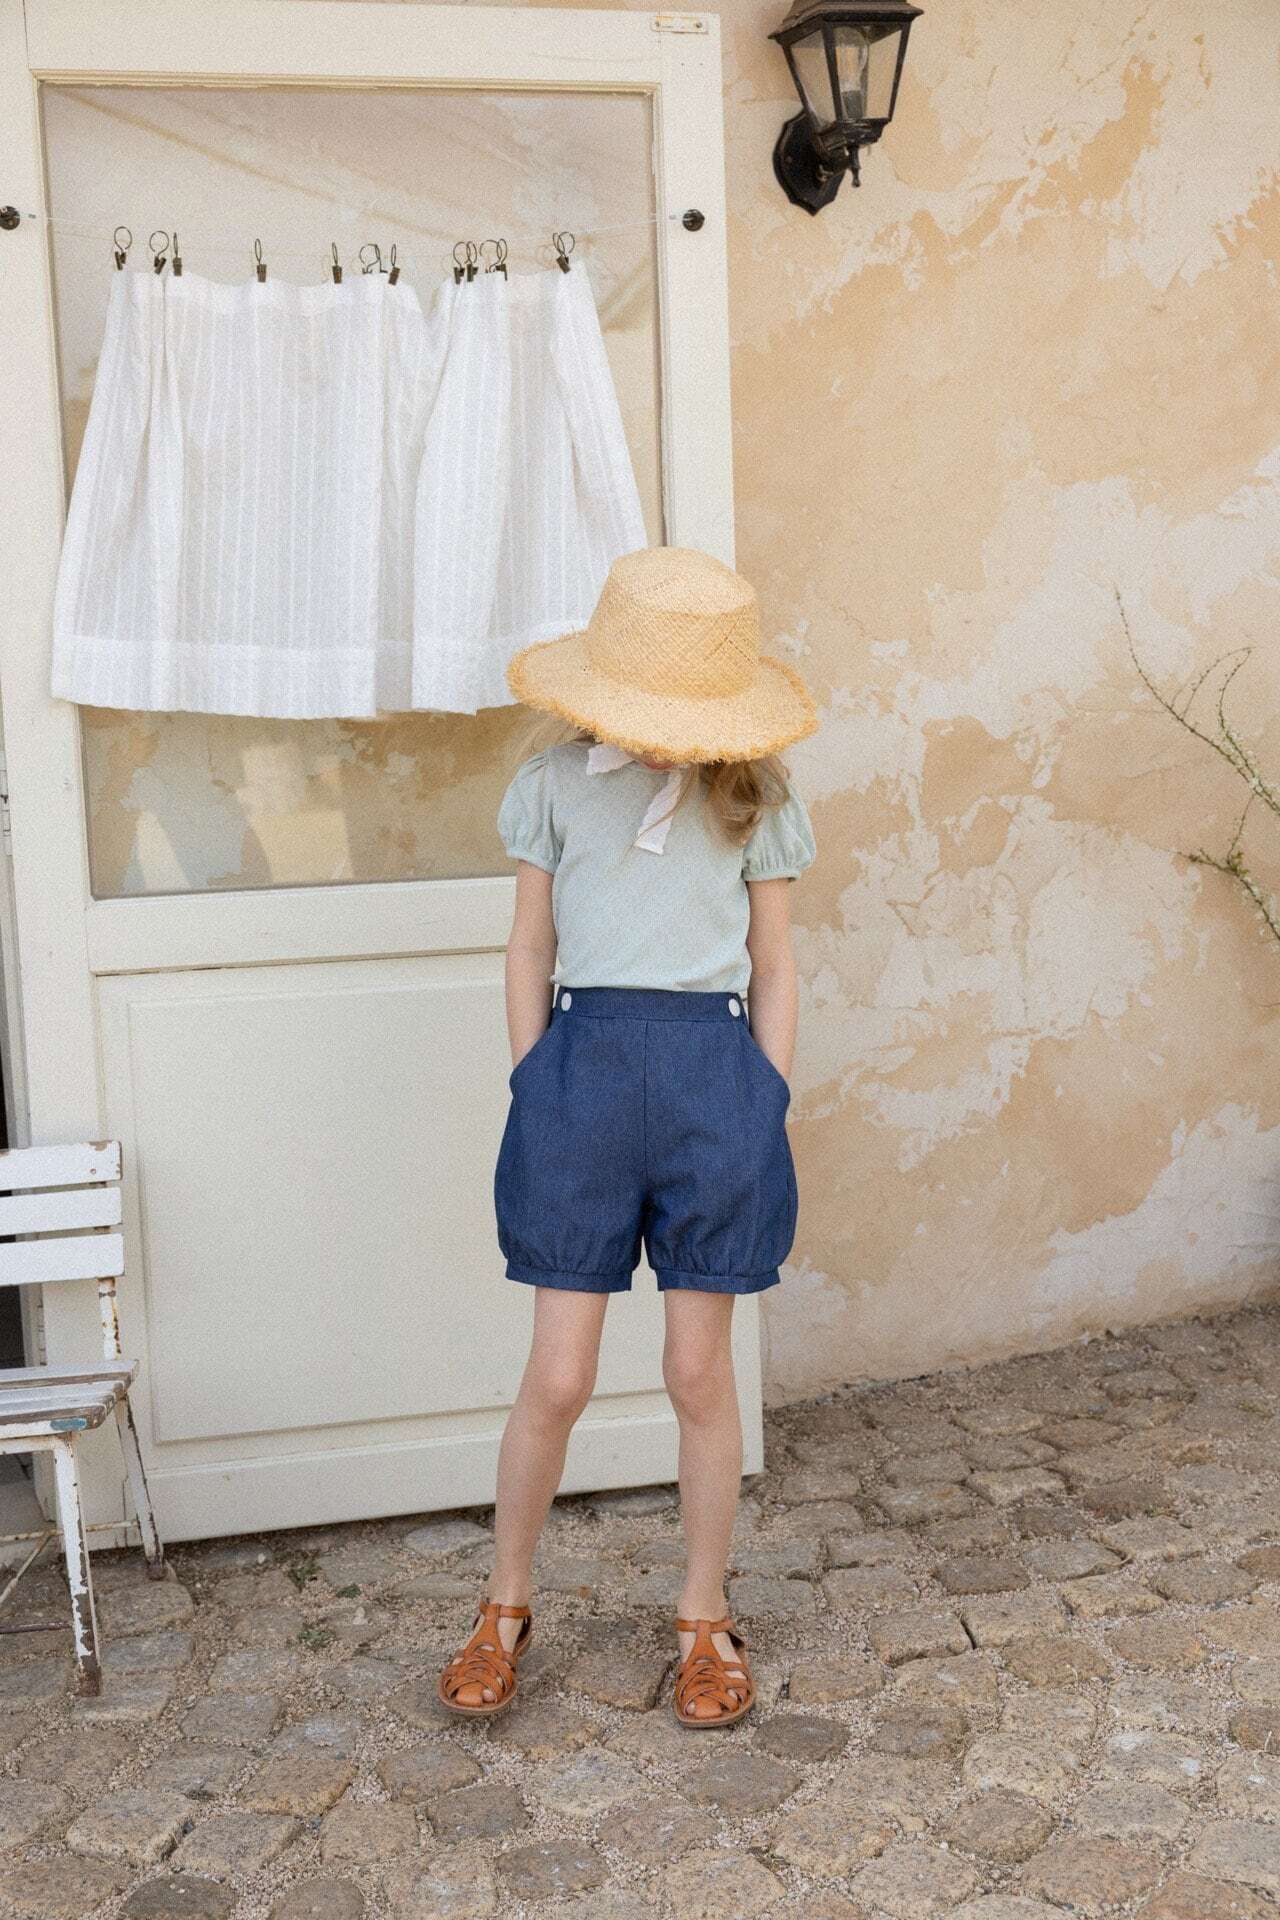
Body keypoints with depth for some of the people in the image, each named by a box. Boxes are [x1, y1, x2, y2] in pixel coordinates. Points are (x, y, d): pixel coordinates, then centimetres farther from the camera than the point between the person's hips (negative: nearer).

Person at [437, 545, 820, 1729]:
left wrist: (769, 1112, 4)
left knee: (700, 1373, 7)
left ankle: (705, 1622, 26)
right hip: (584, 1063, 0)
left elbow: (774, 969, 9)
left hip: (715, 1071, 0)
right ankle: (506, 1609, 26)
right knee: (557, 1379, 3)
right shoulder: (555, 785, 4)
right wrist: (534, 1091, 5)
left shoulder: (757, 799, 4)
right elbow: (530, 951, 9)